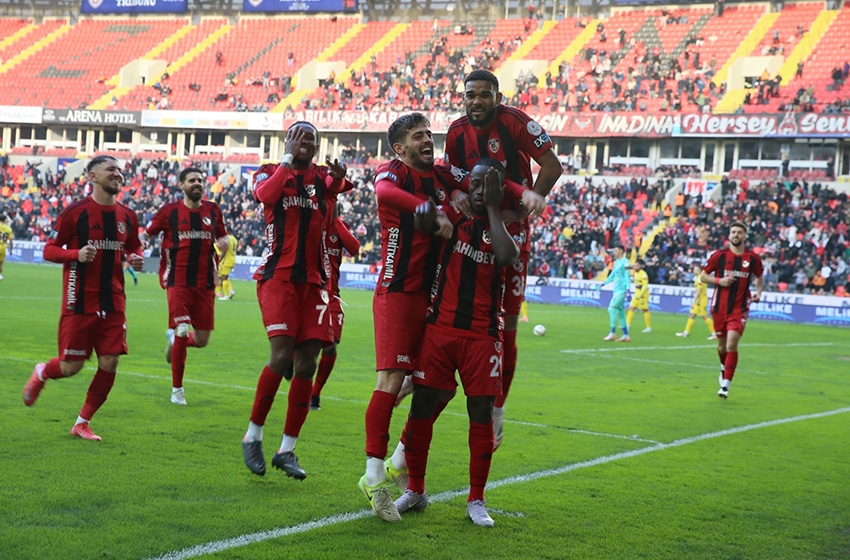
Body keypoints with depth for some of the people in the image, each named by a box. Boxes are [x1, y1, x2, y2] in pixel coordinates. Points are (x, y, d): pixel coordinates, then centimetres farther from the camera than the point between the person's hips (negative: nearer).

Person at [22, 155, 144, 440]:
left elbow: (134, 247, 21)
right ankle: (41, 373, 35)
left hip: (113, 304, 5)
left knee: (109, 364, -2)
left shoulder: (127, 216, 7)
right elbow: (49, 250, -4)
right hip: (79, 303, -4)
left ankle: (82, 424, 15)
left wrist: (136, 259, -2)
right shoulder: (75, 212, -8)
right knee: (71, 366, -2)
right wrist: (76, 254, -22)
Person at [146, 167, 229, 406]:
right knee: (182, 331, -11)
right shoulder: (170, 211, 1)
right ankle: (177, 389, 5)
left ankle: (174, 339, 37)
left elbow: (223, 236, 23)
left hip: (205, 284, 3)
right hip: (178, 282, -3)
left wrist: (223, 242, 1)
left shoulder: (213, 210, 10)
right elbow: (147, 235, 9)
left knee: (202, 340, 1)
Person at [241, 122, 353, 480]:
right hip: (278, 276, -4)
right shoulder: (270, 172, 5)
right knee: (282, 355, -17)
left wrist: (337, 183, -24)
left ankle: (287, 450, 9)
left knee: (306, 364, 0)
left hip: (313, 281, 4)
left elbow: (326, 221, -7)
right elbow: (265, 195, -19)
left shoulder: (323, 177, 13)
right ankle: (253, 436, 1)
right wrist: (288, 159, -12)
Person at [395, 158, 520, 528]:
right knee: (422, 406, 2)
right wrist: (427, 207, -34)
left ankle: (476, 501, 12)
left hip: (481, 335, -1)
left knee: (481, 414, -1)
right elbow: (424, 224, -13)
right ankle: (415, 490, 18)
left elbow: (507, 257, -19)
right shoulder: (455, 217, 7)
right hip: (440, 328, 1)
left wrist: (493, 208, -13)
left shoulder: (504, 226, 4)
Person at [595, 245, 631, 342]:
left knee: (612, 308, -15)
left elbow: (627, 277, -15)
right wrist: (602, 284, 21)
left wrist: (628, 290, -23)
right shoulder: (616, 262, 16)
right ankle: (626, 335, 12)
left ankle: (612, 333, -12)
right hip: (616, 289, 9)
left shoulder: (625, 262, -10)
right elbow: (612, 276, 25)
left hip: (622, 289, -9)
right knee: (620, 312, 9)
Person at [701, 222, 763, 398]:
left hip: (739, 309, -1)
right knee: (722, 345, 14)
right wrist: (719, 280, -13)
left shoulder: (753, 258, 1)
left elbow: (760, 278, 17)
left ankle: (725, 385, -12)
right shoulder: (719, 255, -2)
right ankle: (724, 369, 46)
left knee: (731, 345, -16)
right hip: (720, 307, 2)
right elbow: (703, 276, 4)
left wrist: (758, 292, -1)